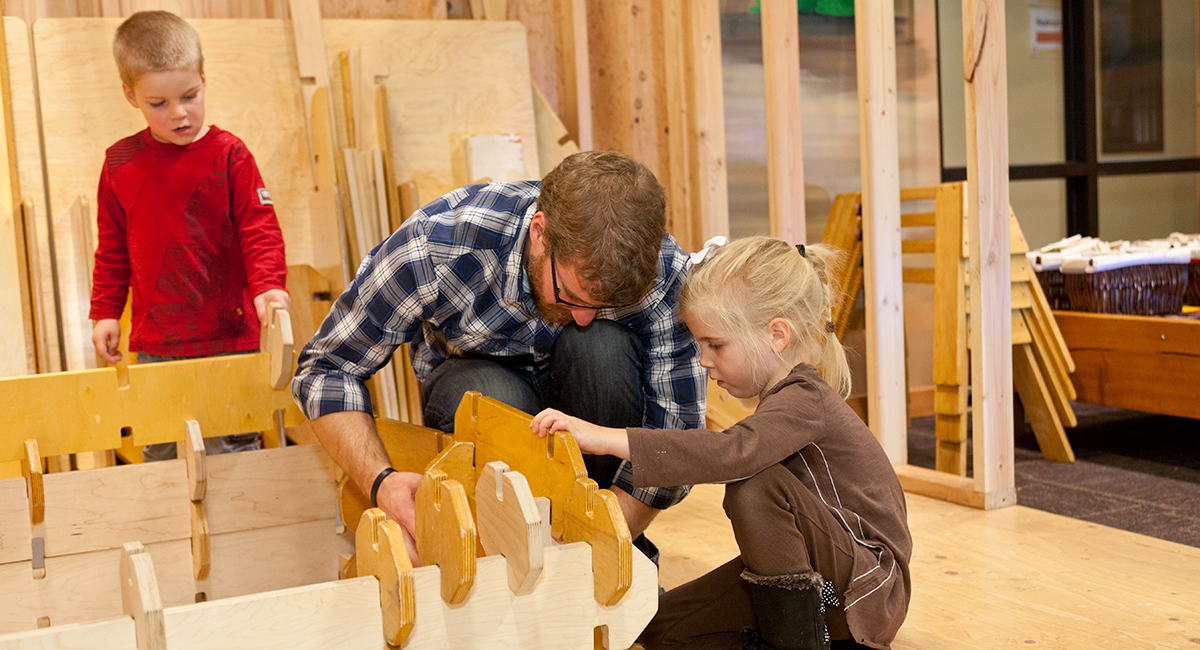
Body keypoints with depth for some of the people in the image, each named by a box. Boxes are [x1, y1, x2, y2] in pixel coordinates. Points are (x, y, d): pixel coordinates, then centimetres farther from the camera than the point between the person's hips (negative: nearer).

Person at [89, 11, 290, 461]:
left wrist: (267, 284, -22)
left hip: (228, 337, -3)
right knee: (159, 453, 13)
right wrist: (105, 311, 9)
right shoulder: (120, 162, 4)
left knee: (231, 451, 4)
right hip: (154, 344, 3)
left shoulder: (228, 154, -6)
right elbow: (112, 247, 13)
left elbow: (260, 228, -7)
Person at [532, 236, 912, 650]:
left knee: (754, 487, -32)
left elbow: (732, 452, -43)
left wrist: (607, 438, -47)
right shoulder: (787, 396, 6)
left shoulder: (804, 400, -25)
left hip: (872, 588, -9)